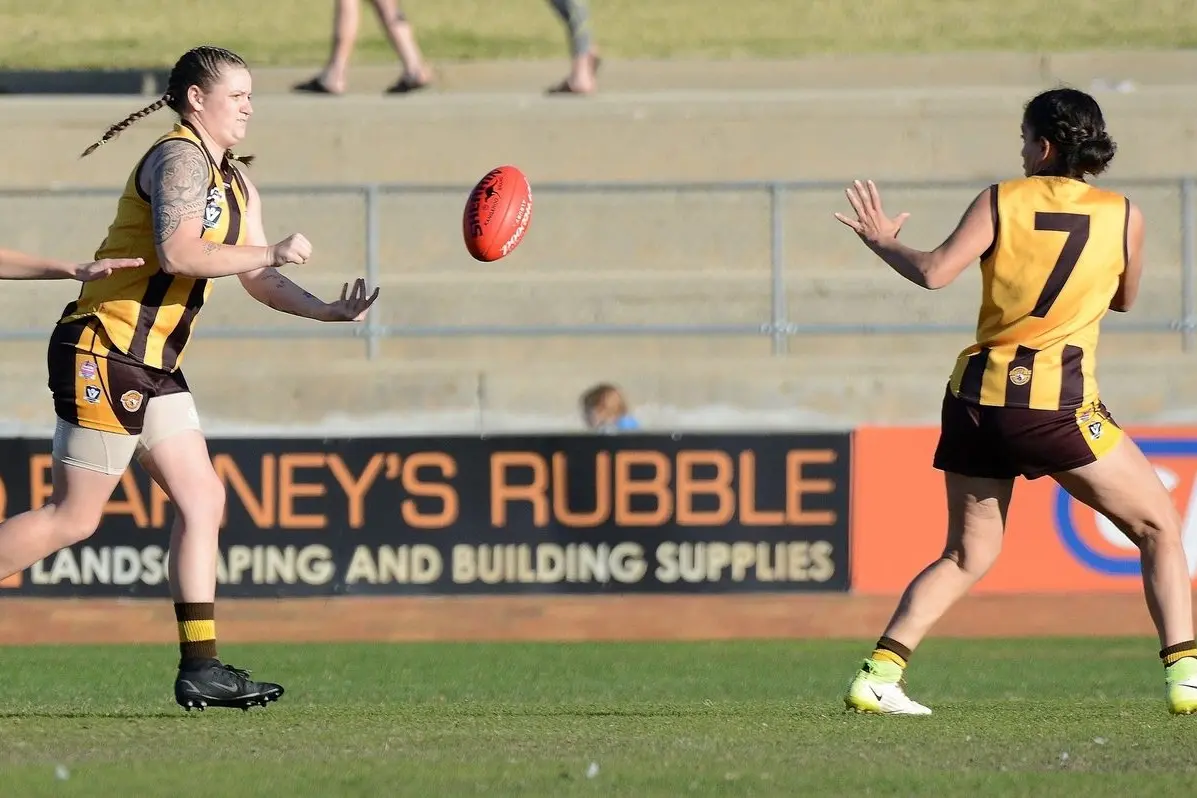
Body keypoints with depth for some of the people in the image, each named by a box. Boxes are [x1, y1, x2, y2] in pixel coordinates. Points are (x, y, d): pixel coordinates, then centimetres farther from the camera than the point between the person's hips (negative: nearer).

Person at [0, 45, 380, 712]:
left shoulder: (236, 186, 18)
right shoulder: (180, 158, -12)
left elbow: (260, 281, 18)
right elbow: (177, 254, -27)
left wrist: (328, 311, 2)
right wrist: (272, 253, -21)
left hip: (153, 368, 10)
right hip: (104, 352, -10)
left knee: (203, 499, 3)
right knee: (74, 518, -8)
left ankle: (201, 668, 1)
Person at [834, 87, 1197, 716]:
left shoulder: (1000, 202, 2)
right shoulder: (1124, 216, 3)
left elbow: (934, 272, -8)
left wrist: (883, 242, 10)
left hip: (977, 398, 3)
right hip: (1056, 404, -3)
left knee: (967, 556, 16)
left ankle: (879, 672, 5)